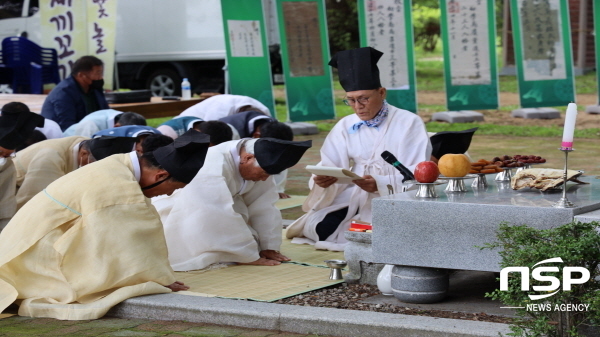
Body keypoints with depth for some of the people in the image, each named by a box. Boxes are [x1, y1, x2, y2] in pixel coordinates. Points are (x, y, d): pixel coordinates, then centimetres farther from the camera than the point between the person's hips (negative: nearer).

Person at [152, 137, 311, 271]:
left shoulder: (257, 163, -14)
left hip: (211, 214, 8)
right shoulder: (214, 167, -38)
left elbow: (264, 206, -7)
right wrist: (251, 257, -34)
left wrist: (269, 247, -12)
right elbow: (222, 217, -39)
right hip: (175, 215, -8)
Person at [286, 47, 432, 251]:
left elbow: (417, 175, -12)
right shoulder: (345, 126, 8)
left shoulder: (409, 124, -5)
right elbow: (330, 165, 0)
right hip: (352, 198, 3)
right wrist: (323, 179, -25)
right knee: (321, 229, -20)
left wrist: (380, 184, -29)